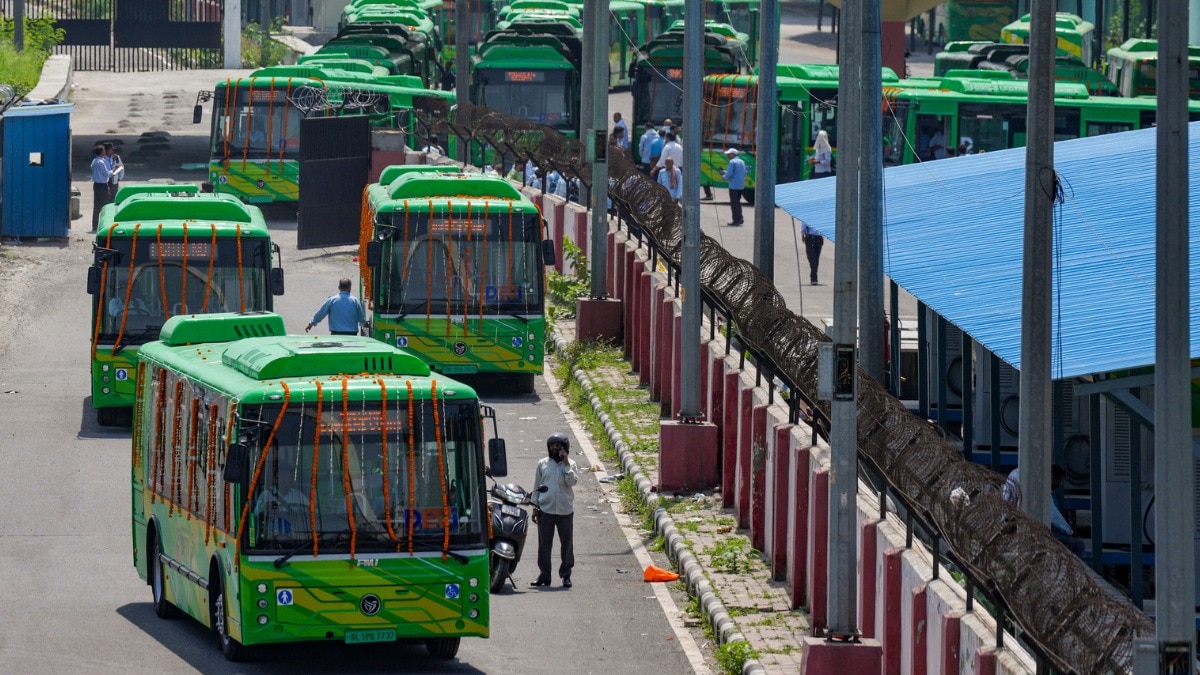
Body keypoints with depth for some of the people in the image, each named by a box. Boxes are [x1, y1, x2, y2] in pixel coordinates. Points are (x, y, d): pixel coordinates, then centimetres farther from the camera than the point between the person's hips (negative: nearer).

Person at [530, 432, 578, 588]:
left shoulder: (570, 465, 3)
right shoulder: (542, 464, 6)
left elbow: (572, 482, -13)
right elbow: (537, 486, 10)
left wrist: (566, 463, -15)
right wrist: (535, 506, 5)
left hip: (565, 511, -1)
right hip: (545, 510, 1)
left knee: (567, 544, 3)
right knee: (544, 544, 4)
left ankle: (566, 575, 13)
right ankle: (544, 575, 12)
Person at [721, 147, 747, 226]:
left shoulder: (732, 162, -12)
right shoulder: (742, 162, 12)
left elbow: (729, 174, -19)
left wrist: (725, 176, 5)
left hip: (734, 186, -8)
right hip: (741, 186, 8)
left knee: (734, 203, -3)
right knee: (738, 202, 19)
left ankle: (736, 220, -5)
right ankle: (740, 219, 20)